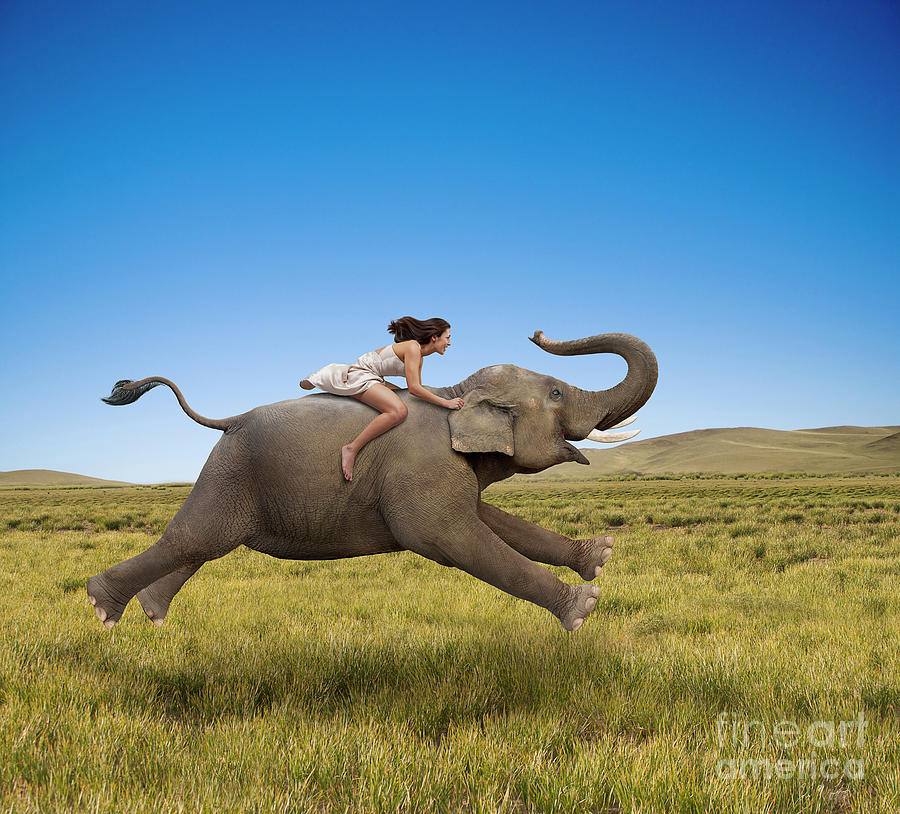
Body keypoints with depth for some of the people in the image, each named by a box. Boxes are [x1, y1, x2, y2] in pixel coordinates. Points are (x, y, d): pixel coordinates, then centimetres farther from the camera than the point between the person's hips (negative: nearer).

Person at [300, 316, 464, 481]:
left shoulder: (419, 356, 14)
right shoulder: (412, 347, -16)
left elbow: (418, 389, 21)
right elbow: (414, 388, -25)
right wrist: (446, 403, -21)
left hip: (371, 379, 11)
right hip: (359, 376, -11)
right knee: (399, 411, -29)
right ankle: (352, 449, -27)